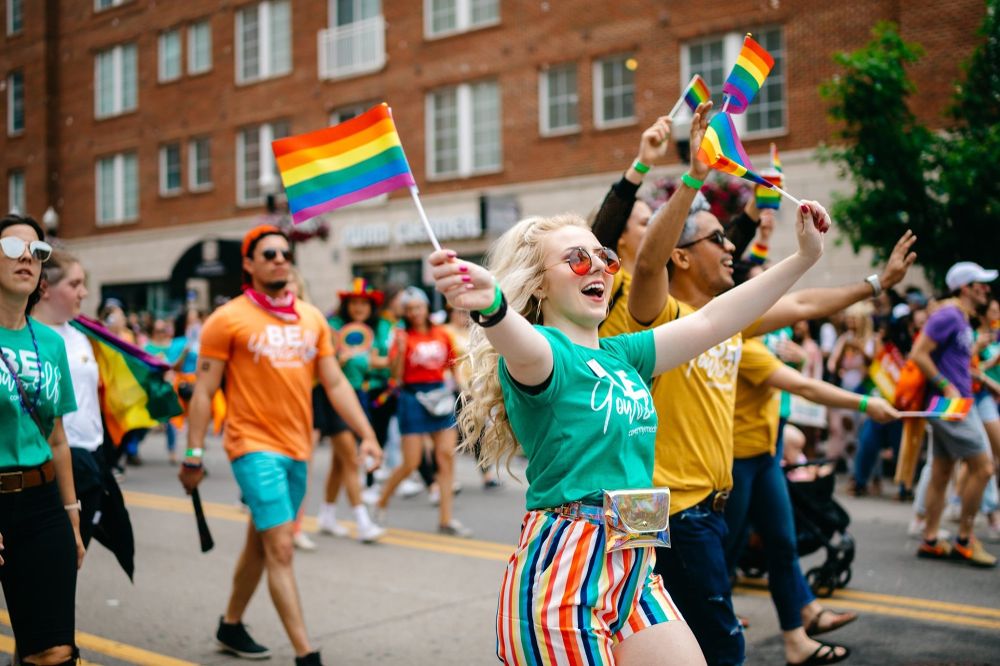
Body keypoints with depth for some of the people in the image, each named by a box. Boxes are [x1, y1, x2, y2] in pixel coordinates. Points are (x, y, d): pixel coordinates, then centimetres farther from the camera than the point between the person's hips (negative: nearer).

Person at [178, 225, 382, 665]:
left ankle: (231, 625, 38)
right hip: (255, 446, -6)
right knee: (281, 548, -11)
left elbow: (335, 383, 9)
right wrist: (193, 454, -8)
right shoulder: (228, 319, -5)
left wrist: (366, 435, 1)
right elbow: (203, 391, -4)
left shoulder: (311, 318, 8)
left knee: (260, 544, 18)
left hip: (298, 448, 6)